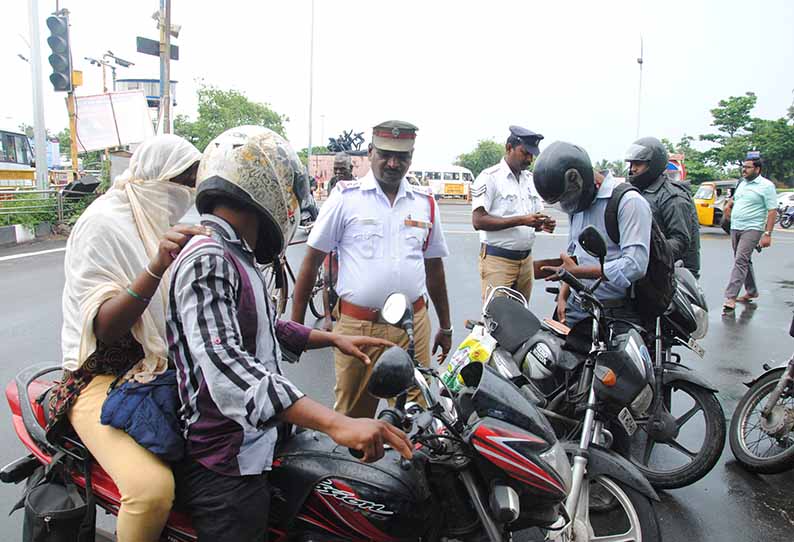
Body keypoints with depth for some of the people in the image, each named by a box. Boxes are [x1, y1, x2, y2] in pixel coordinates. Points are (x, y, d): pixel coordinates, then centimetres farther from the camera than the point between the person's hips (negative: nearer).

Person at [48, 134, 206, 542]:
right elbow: (102, 326, -23)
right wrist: (156, 268, -36)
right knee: (153, 486, -28)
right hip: (104, 378, -8)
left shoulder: (158, 221, 13)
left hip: (159, 368, 9)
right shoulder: (104, 222, -13)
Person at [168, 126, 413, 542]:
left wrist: (333, 339, 21)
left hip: (256, 443, 10)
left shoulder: (233, 257, 12)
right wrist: (335, 424, -44)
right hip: (227, 467, -9)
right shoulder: (206, 260, -22)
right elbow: (223, 364, -36)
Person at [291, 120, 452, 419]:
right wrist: (296, 324, -2)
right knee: (353, 417, 9)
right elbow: (312, 260, 0)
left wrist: (445, 327, 18)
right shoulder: (345, 196, -1)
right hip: (357, 327, -2)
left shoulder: (425, 201, 9)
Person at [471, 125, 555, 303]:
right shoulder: (489, 177, -8)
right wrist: (521, 220, -22)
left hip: (526, 259, 7)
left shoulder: (531, 179, 14)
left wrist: (543, 224, -5)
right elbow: (478, 221, -17)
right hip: (497, 260, -6)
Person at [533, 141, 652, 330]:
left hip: (616, 314, -7)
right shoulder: (577, 205, 14)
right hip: (576, 308, 7)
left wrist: (577, 271, -15)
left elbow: (635, 266, -23)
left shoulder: (629, 202, -13)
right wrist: (563, 296, 10)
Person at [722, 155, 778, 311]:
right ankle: (752, 291, 27)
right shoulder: (742, 183, 14)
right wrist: (729, 205, 14)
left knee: (740, 261, -16)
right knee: (744, 261, 14)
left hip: (751, 229, -8)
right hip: (735, 228, 8)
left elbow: (772, 211, -12)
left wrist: (768, 234, -18)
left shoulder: (766, 186, -7)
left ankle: (731, 297, -20)